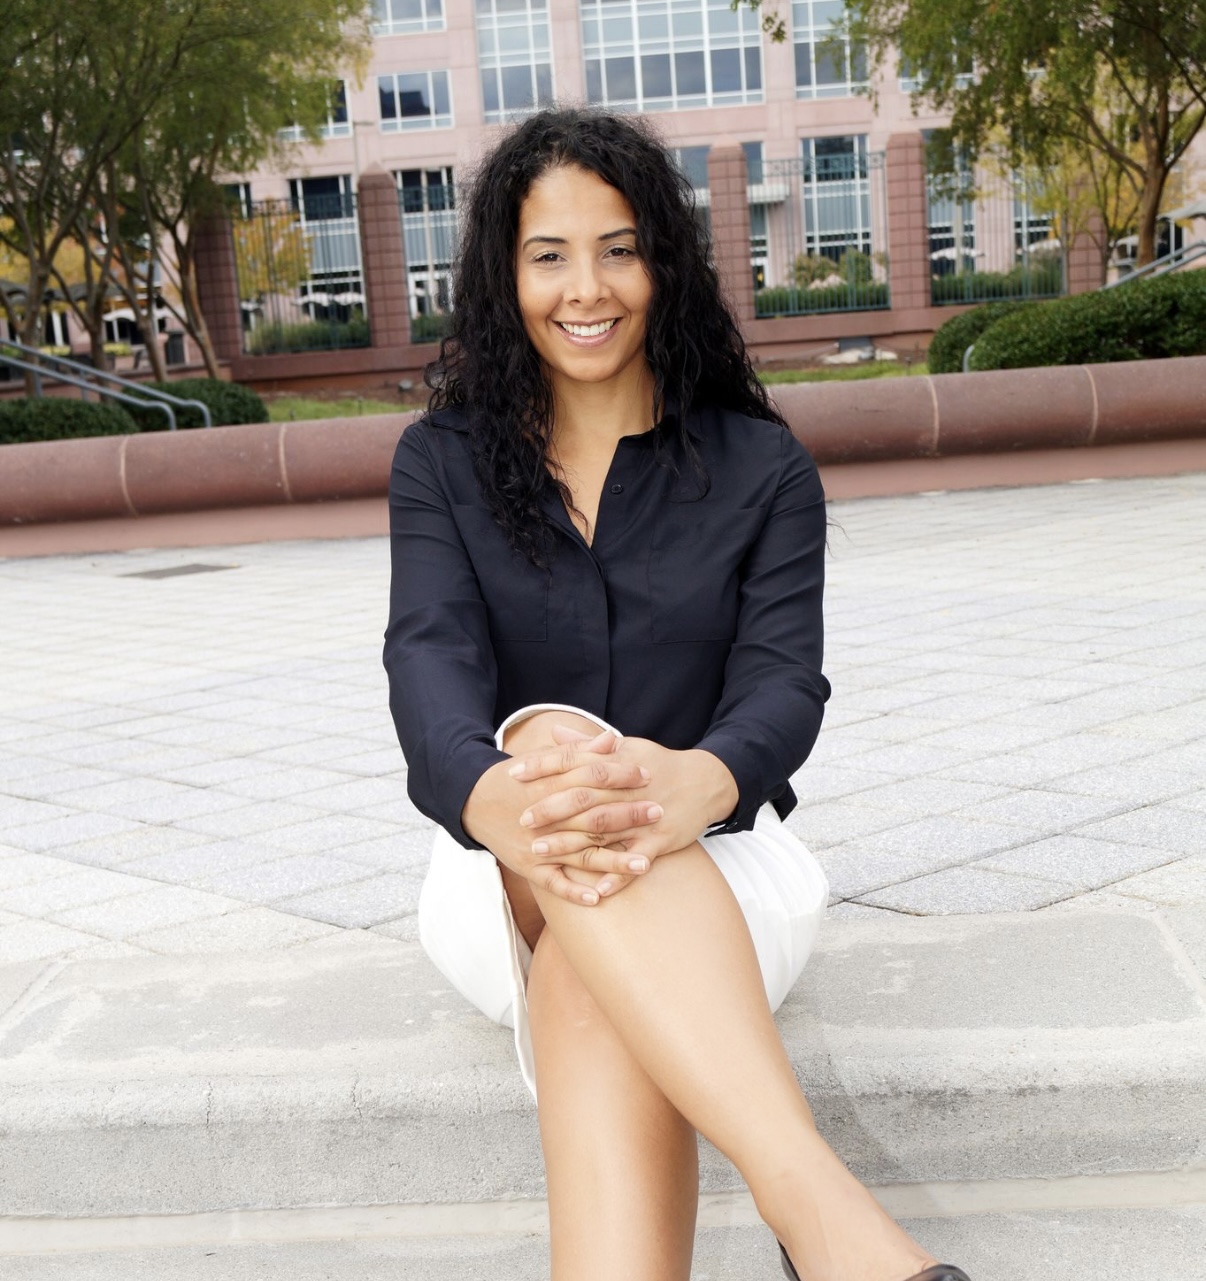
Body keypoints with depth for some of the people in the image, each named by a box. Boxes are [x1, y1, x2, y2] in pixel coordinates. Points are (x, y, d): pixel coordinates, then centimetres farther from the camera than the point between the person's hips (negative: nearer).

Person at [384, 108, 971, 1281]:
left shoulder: (762, 471, 4)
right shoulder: (442, 464, 6)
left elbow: (784, 686, -10)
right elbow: (430, 663, -12)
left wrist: (696, 785, -37)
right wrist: (498, 801, -38)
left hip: (710, 869, 0)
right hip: (508, 878, 0)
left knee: (593, 992, -37)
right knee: (550, 739, -38)